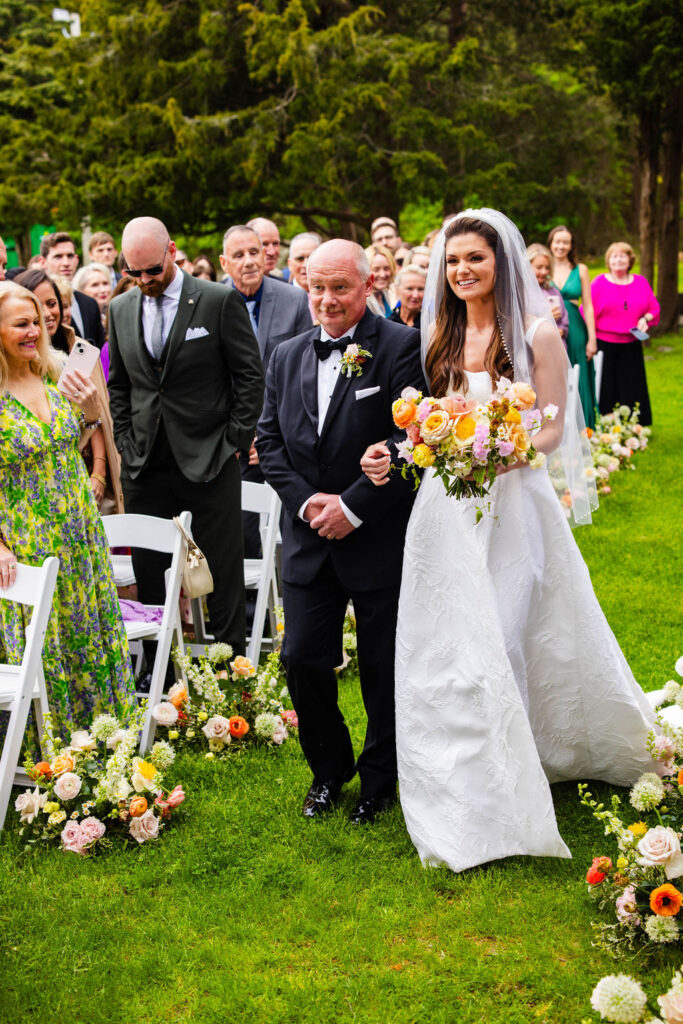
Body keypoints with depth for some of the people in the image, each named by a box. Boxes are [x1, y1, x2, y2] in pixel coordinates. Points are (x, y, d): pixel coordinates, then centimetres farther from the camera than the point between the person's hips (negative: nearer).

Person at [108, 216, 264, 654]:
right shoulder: (120, 309, 9)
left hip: (210, 459, -4)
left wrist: (236, 442, -7)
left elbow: (250, 376, -3)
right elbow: (118, 384, 17)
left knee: (223, 571, 3)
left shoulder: (221, 301, -5)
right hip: (145, 466, 4)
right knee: (148, 572, 7)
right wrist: (126, 445, 7)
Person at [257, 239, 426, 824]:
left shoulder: (401, 347, -9)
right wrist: (306, 501, -7)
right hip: (308, 537, 5)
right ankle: (330, 768, 29)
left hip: (380, 539, -4)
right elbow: (269, 440, 8)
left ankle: (379, 781, 27)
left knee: (383, 668, 8)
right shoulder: (287, 357, 9)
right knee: (302, 659, 5)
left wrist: (352, 507, -16)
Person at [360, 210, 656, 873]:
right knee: (452, 646, 5)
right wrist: (389, 448, -6)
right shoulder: (438, 334, 8)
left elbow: (553, 430, -6)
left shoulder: (537, 334, -6)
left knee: (524, 638, 2)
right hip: (446, 508, 4)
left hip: (513, 502, -4)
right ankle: (473, 799, 22)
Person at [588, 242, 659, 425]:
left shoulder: (641, 282, 10)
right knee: (605, 391, 0)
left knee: (631, 390, 4)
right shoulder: (599, 282, 0)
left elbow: (654, 308, 15)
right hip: (604, 346, -3)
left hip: (631, 348, 3)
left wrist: (646, 318, -7)